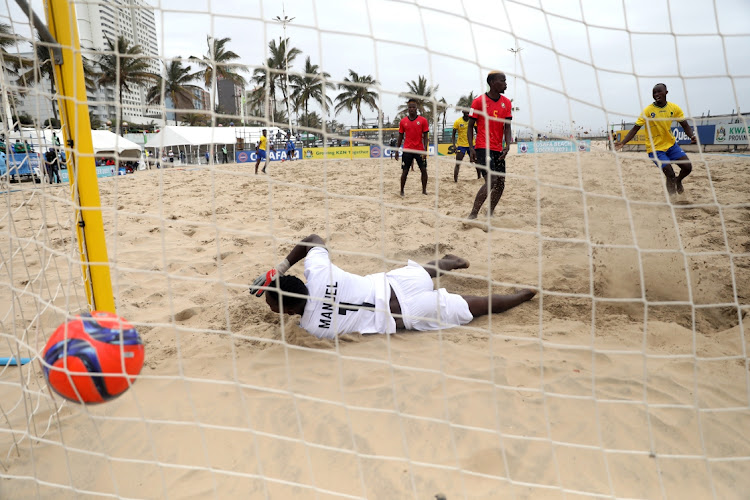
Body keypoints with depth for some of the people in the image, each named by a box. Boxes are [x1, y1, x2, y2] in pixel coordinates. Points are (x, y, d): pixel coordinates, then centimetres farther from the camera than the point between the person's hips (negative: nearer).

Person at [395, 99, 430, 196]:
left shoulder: (423, 120, -1)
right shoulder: (403, 121, 4)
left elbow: (426, 136, -2)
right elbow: (400, 136, 10)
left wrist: (425, 150, -11)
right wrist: (397, 151, 7)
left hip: (420, 150, 0)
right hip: (407, 150, 1)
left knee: (424, 170, 0)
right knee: (405, 171, 1)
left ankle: (424, 190, 12)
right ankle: (402, 191, 11)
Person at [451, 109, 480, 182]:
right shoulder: (457, 122, -8)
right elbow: (453, 134, -3)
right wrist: (454, 145, -13)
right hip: (461, 145, -3)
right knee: (457, 164, -8)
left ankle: (479, 177, 24)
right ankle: (455, 180, -6)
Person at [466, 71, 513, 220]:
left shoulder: (506, 103, 9)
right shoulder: (479, 101, -4)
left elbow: (507, 127, 6)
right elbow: (470, 126, -2)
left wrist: (507, 146, -10)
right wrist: (471, 148, -12)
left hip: (498, 149, 6)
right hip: (483, 147, -6)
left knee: (501, 184, 5)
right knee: (491, 180, -21)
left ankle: (490, 215, 20)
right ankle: (472, 215, -16)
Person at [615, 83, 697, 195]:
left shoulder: (674, 108, -2)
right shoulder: (648, 110, -13)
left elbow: (685, 125, 4)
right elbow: (635, 128, -12)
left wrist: (691, 136, -16)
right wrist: (622, 142, -25)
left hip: (671, 144, 4)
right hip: (655, 148, -4)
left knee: (688, 167, -4)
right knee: (670, 174, -16)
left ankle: (678, 181, 31)